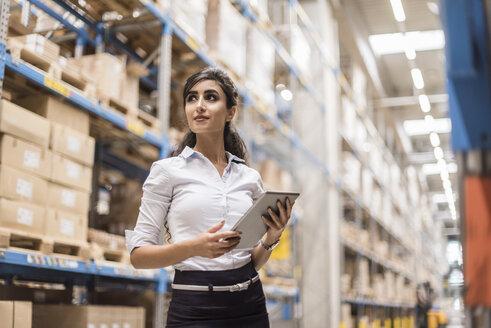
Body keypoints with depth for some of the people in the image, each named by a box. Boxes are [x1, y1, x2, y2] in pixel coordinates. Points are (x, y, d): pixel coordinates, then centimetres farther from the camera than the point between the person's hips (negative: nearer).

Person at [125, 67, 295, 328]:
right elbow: (138, 254, -5)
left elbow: (253, 262, 13)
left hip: (249, 306, 3)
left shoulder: (250, 177, 8)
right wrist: (193, 247, -20)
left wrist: (271, 238, -8)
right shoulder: (168, 170, -1)